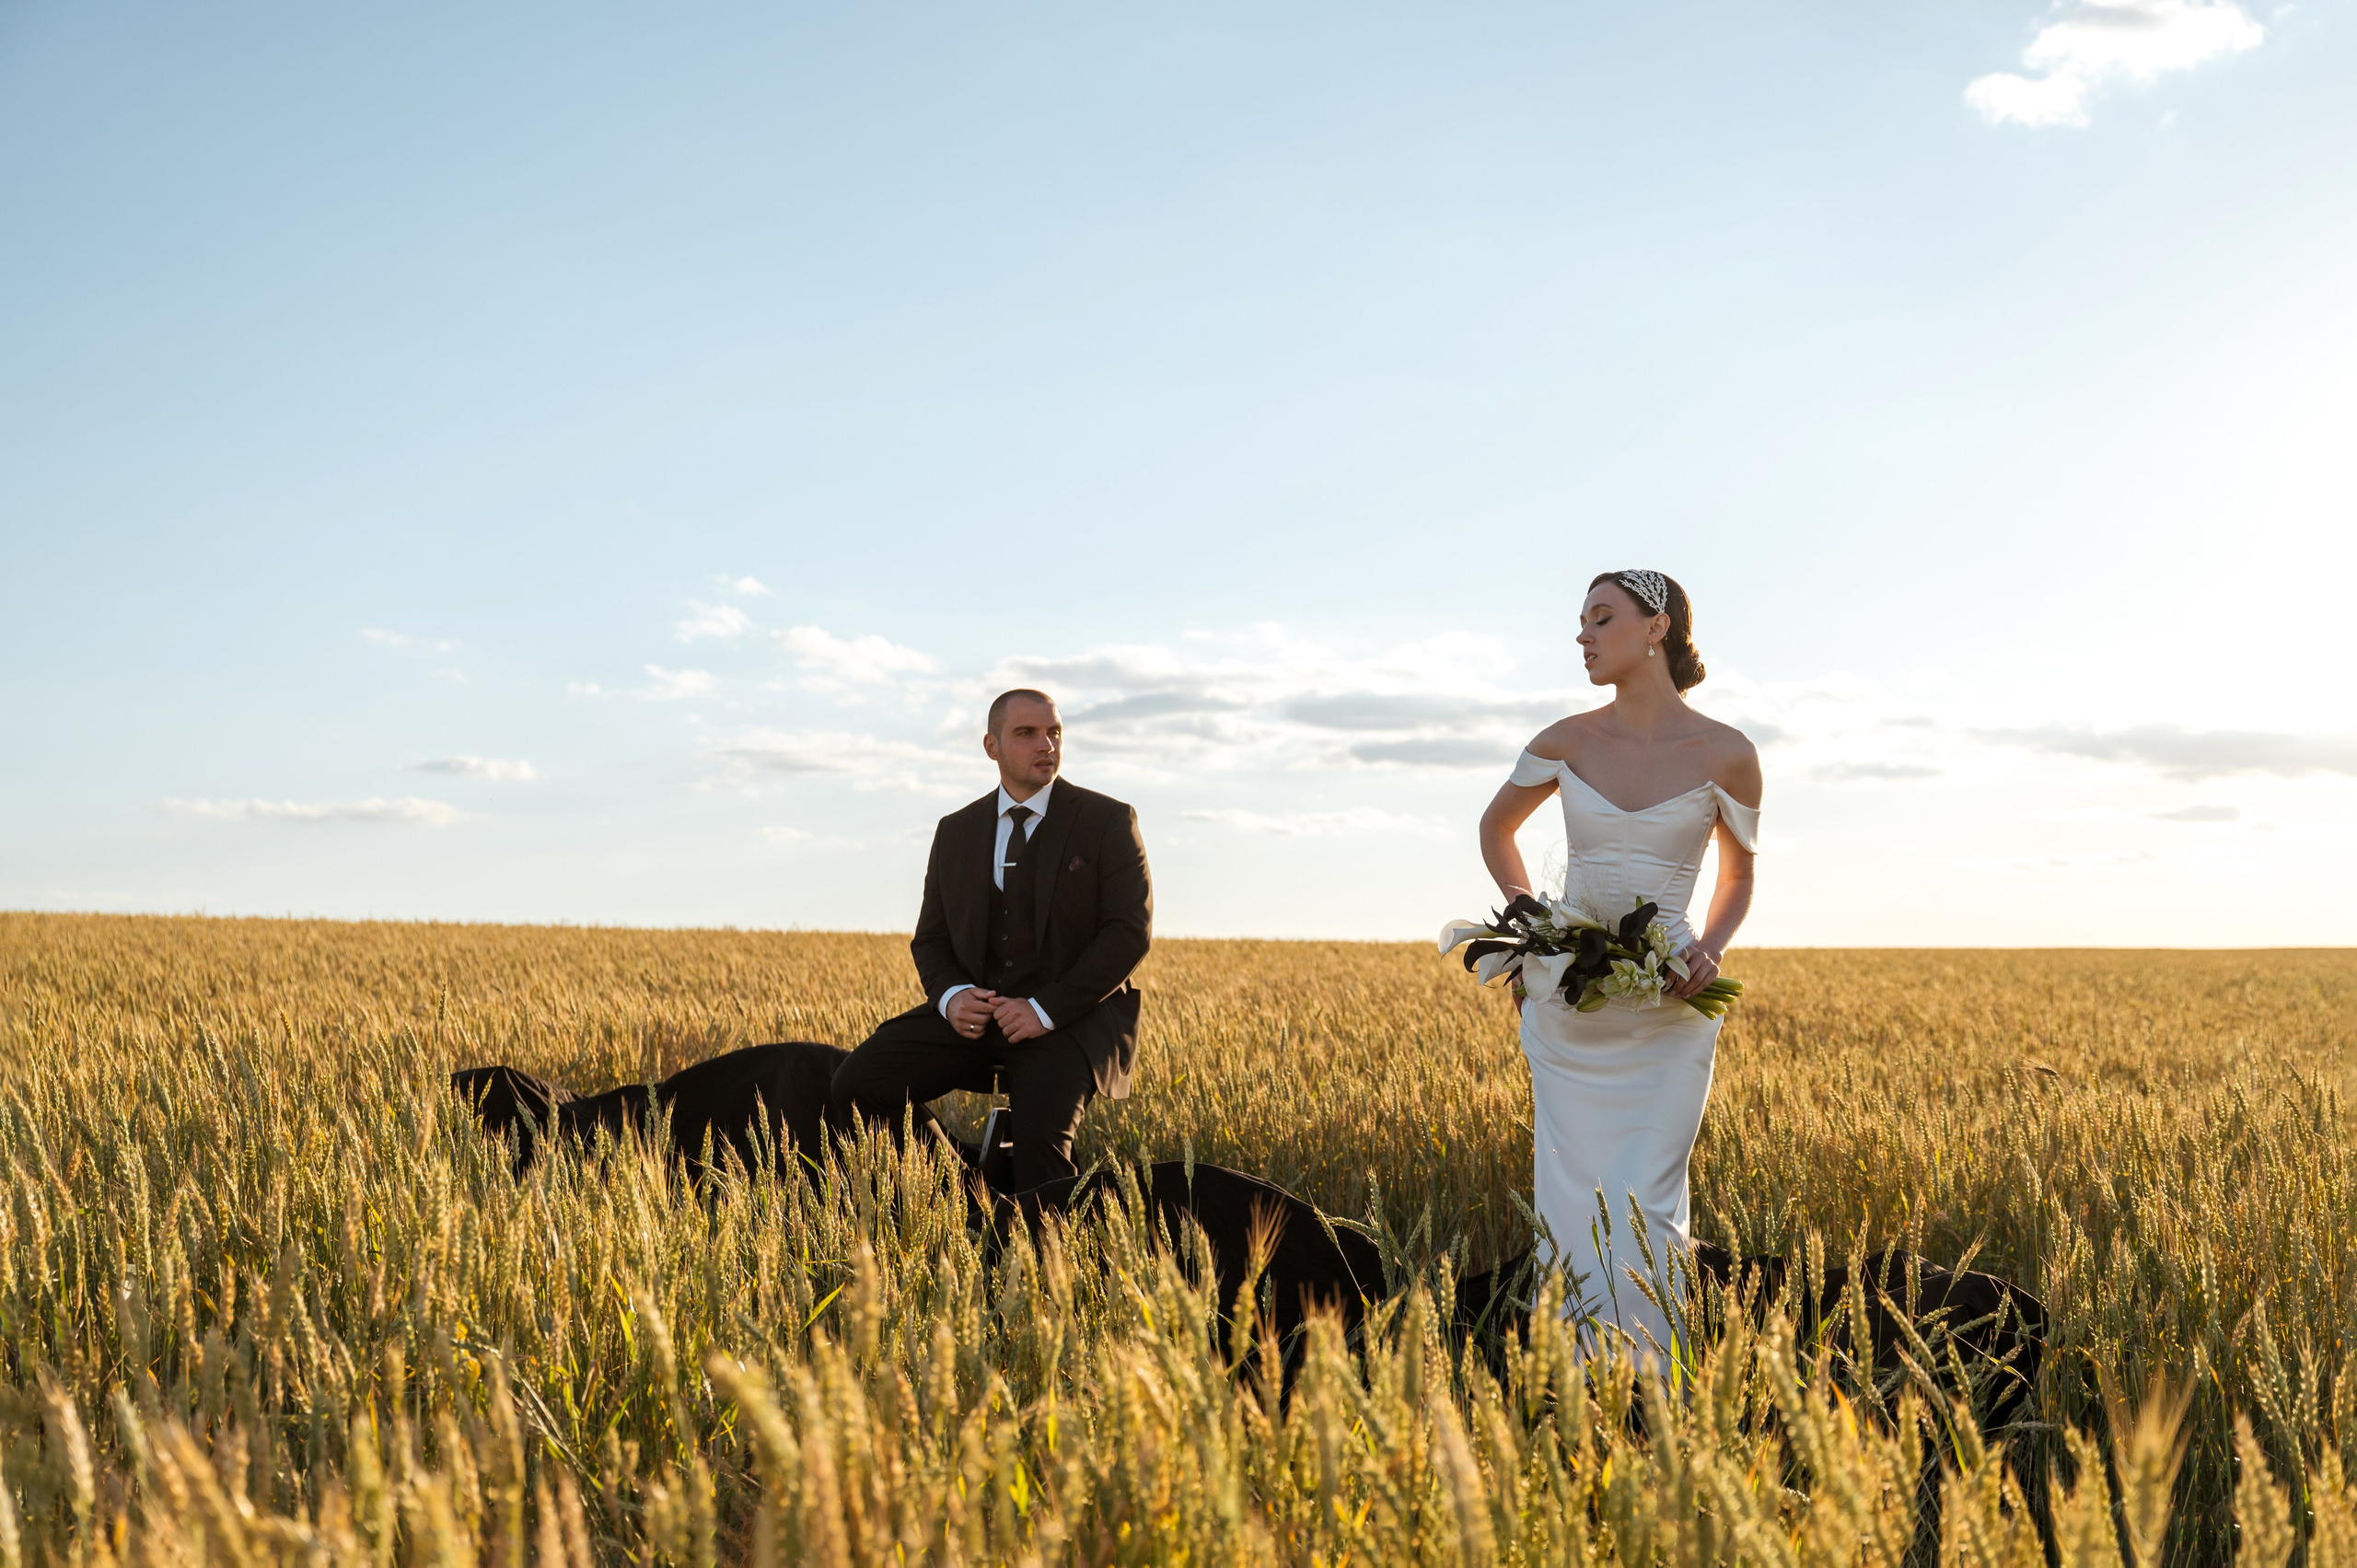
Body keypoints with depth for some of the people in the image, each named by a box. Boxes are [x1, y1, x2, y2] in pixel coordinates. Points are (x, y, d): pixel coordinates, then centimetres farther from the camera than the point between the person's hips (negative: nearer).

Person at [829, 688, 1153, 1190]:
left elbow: (1131, 930, -8)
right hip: (976, 1012, 4)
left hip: (1072, 1016, -4)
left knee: (1042, 1133, -32)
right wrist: (951, 996, -8)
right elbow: (931, 939, 16)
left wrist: (1047, 1009, -17)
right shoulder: (955, 832, 13)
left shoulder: (1108, 820, 0)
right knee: (856, 1083, -15)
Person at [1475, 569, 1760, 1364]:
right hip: (1567, 1012, 2)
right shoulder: (1566, 741, 1)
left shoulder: (1726, 755, -4)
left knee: (1644, 1212, -8)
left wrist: (1712, 948, -8)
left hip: (1666, 1014, -2)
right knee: (1572, 1203, 3)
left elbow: (1738, 874, 12)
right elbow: (1496, 828, 20)